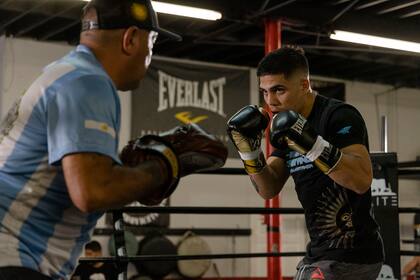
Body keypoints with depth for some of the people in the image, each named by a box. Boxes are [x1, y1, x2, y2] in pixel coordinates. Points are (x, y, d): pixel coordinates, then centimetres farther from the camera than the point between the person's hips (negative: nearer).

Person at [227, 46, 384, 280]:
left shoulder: (340, 115, -14)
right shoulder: (289, 126, 10)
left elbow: (362, 180, -27)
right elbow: (269, 189, 7)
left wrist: (312, 144, -34)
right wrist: (250, 150, -7)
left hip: (350, 257, -8)